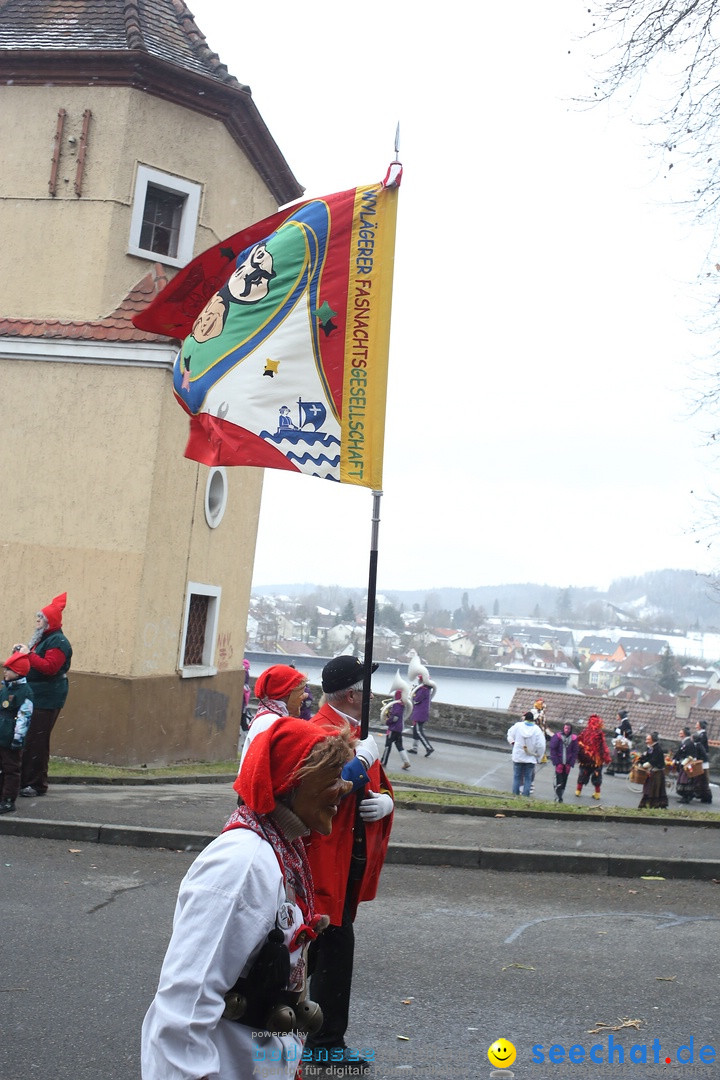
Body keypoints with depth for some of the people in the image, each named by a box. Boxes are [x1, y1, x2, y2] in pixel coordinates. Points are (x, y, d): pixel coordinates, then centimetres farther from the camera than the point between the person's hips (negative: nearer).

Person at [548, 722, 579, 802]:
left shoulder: (573, 738, 3)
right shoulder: (557, 736, -4)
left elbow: (574, 752, 6)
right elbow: (553, 750, -3)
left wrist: (570, 764, -2)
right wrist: (556, 762, -9)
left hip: (567, 764, 3)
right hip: (559, 763, -3)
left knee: (564, 782, 8)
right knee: (558, 781, -8)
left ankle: (560, 797, 16)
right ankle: (558, 798, -3)